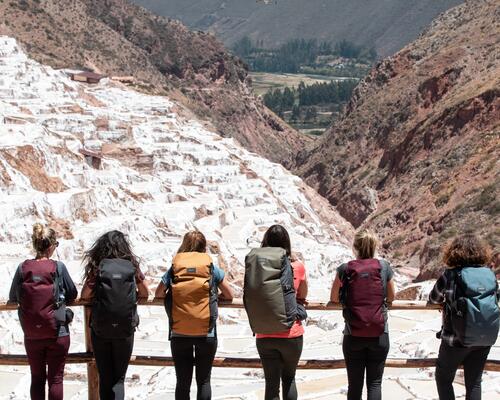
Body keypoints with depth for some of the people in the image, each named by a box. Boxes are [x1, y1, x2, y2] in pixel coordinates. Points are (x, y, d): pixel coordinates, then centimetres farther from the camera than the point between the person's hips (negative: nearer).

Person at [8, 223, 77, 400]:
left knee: (37, 378, 14)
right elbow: (73, 294, 1)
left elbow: (13, 298, 5)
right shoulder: (58, 267, -11)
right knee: (55, 378, 6)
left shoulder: (23, 268, -5)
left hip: (32, 335, 2)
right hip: (58, 332, -2)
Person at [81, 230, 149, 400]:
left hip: (100, 330, 0)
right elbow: (144, 293, 7)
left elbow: (85, 295, -3)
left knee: (105, 378, 12)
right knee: (119, 378, 8)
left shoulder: (97, 266, -6)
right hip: (125, 329, 1)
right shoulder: (132, 266, -1)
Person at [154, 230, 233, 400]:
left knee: (183, 381, 8)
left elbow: (158, 294, 12)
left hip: (179, 334, 1)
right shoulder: (211, 268, 1)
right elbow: (229, 295, 11)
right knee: (203, 380, 7)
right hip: (206, 334, -1)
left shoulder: (174, 269, 2)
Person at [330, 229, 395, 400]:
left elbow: (334, 298, 6)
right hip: (379, 335, 0)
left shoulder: (345, 269, -5)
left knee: (355, 385, 10)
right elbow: (391, 297, 9)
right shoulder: (384, 267, -3)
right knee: (374, 383, 7)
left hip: (353, 336, 0)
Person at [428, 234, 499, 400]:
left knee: (443, 377, 14)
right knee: (474, 382, 13)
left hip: (457, 337, -3)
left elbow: (433, 298, 5)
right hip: (486, 338, 4)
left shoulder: (451, 275, -10)